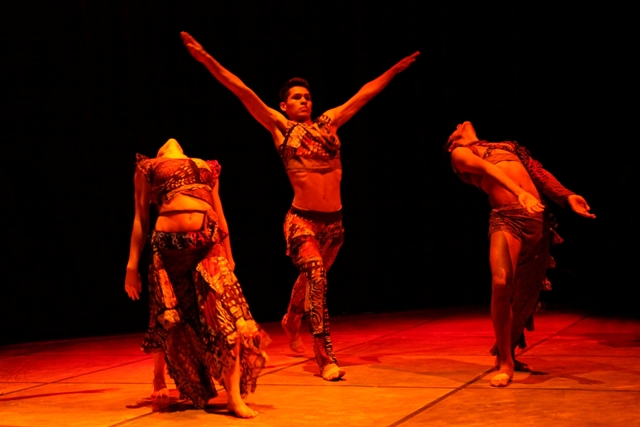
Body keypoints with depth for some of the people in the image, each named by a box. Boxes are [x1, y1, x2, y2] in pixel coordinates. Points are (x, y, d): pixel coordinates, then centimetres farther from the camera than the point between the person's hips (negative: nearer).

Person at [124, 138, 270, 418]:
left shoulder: (206, 168, 24)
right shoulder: (148, 168, 15)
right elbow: (140, 219, 12)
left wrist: (229, 255, 19)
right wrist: (132, 264, 6)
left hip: (208, 243, 2)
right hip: (169, 243, -2)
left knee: (227, 315, -10)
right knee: (169, 318, 8)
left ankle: (234, 396, -8)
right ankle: (159, 378, 33)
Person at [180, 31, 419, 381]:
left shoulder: (328, 123, 11)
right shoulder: (279, 128, 1)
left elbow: (364, 94, 18)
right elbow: (242, 91, -5)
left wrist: (394, 70, 25)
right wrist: (207, 59, -10)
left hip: (334, 221, 5)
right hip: (302, 220, -5)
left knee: (310, 278, 21)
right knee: (316, 277, -22)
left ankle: (291, 322, 50)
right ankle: (326, 359, -21)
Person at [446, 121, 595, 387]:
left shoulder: (507, 146, 28)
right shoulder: (460, 153, 12)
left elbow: (539, 173, 20)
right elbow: (488, 169, -6)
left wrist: (568, 196, 5)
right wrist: (520, 192, -24)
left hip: (538, 218, 6)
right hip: (507, 218, -5)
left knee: (526, 291, 7)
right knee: (501, 283, -24)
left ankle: (508, 352, 26)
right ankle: (504, 362, -12)